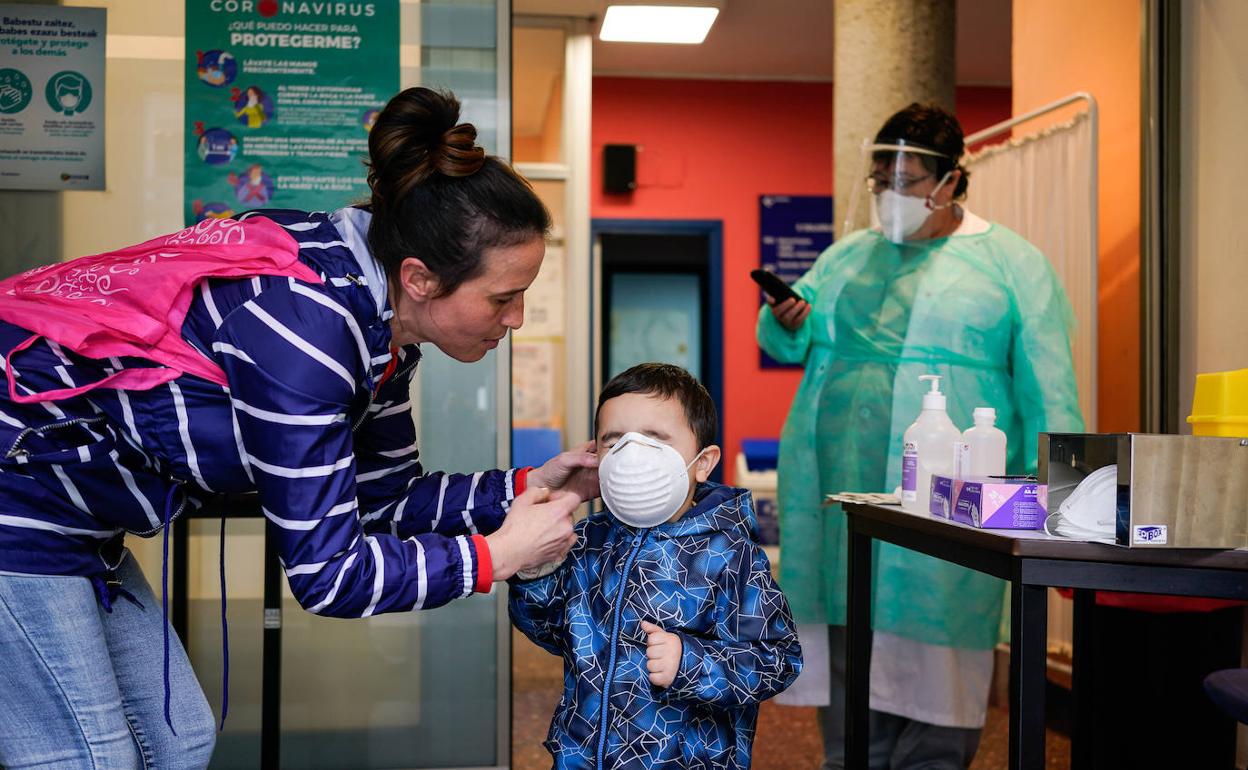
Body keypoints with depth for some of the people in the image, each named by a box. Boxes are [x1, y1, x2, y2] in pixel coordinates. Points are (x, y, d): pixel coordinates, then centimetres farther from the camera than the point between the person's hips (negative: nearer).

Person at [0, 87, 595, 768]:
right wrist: (495, 555, -18)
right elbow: (326, 576, -27)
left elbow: (384, 496, 8)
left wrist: (526, 487, -3)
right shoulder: (308, 328, -31)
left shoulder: (376, 316, -2)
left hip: (69, 515, 10)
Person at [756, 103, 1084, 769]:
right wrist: (785, 323, -8)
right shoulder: (845, 256, 18)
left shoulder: (1010, 264, 5)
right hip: (838, 490, 4)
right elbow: (789, 341, 15)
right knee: (847, 640, 7)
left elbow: (1048, 389, 1)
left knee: (930, 643, -2)